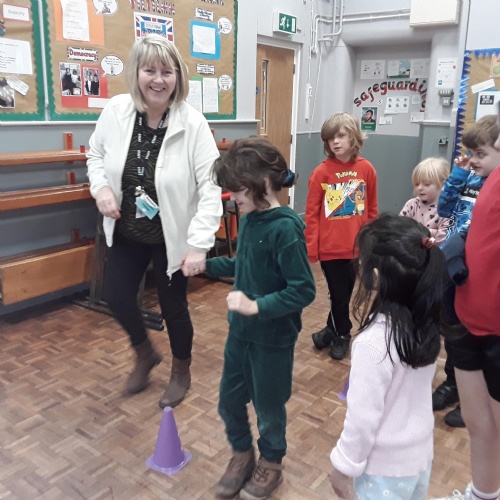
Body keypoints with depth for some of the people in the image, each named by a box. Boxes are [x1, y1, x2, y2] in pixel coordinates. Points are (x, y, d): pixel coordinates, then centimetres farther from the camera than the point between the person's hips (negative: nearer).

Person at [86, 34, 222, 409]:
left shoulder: (193, 123, -21)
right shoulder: (116, 111, -10)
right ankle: (145, 354, 44)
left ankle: (181, 373, 39)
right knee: (117, 297, 11)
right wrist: (101, 187, -11)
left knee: (173, 307, 9)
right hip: (126, 232, 4)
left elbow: (210, 188, -21)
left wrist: (200, 243, -26)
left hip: (173, 236, -4)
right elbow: (96, 154, 9)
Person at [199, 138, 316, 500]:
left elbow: (303, 291, -25)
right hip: (241, 330, 7)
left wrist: (257, 306, -28)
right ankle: (242, 454, 45)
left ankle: (271, 465, 41)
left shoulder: (285, 228, -25)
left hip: (273, 337, -7)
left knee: (268, 405, 14)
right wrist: (206, 264, 6)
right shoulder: (250, 218, -2)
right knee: (229, 399, 19)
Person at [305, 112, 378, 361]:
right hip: (329, 247, -2)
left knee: (345, 293, 16)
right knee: (338, 294, 9)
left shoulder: (366, 169, -3)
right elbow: (311, 214, -7)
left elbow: (372, 210, 4)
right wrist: (310, 248, -8)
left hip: (357, 246, 2)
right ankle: (342, 334, 33)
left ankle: (333, 329, 38)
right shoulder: (321, 172, -9)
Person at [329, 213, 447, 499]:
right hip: (421, 456, 6)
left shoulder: (374, 342, -30)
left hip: (386, 467, -6)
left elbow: (363, 418, -23)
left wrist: (344, 465, -7)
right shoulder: (426, 325, -10)